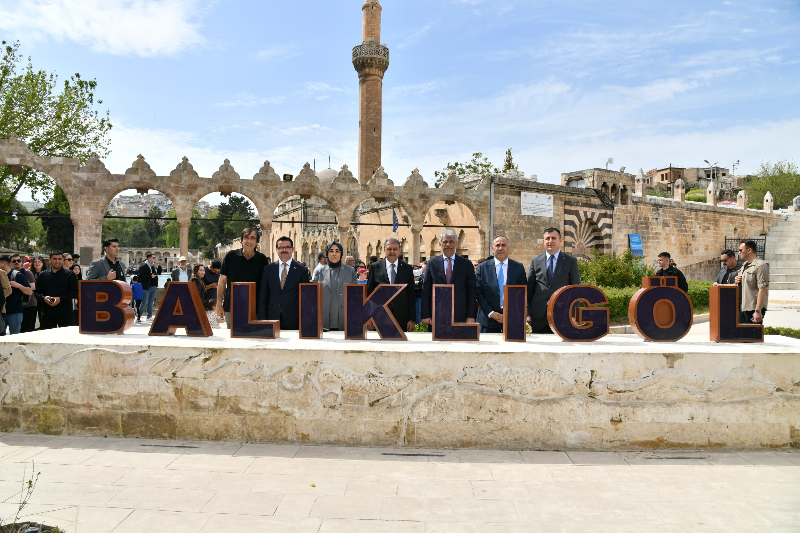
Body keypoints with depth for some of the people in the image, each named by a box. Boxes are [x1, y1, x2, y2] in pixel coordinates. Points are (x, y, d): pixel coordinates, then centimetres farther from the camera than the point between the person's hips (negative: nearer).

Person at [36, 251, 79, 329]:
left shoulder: (70, 274, 5)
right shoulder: (43, 275, 14)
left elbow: (75, 292, -2)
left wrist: (61, 298, -13)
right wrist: (44, 298, -8)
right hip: (47, 314, 3)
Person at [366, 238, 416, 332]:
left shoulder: (407, 268, 7)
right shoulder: (375, 267, 5)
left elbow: (411, 295, 6)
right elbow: (369, 293, 6)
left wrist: (412, 319, 1)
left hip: (401, 317, 1)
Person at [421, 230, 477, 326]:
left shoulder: (466, 264, 6)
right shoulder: (432, 263, 7)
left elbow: (471, 291, 5)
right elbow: (425, 291, 6)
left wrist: (471, 316, -2)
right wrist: (425, 315, -1)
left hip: (460, 316, 0)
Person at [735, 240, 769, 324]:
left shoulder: (760, 266, -12)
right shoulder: (744, 265, 17)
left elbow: (763, 290, -19)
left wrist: (758, 311, -24)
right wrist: (736, 281, 5)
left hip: (753, 308, -9)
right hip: (743, 308, 9)